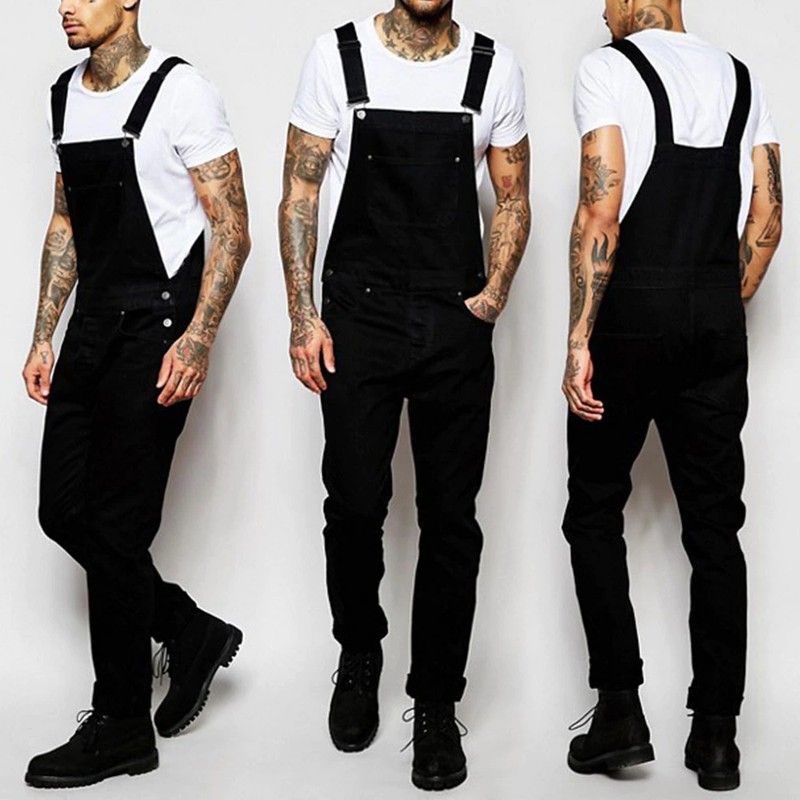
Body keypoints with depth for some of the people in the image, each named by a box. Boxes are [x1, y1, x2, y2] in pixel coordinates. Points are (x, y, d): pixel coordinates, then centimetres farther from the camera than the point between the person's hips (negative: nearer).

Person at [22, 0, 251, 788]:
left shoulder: (179, 91, -9)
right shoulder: (65, 96, 14)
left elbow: (231, 229, -12)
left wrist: (198, 338, -21)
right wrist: (43, 337, 14)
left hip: (157, 327, -8)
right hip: (92, 324, 8)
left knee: (116, 525, -4)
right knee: (63, 510, 7)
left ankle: (122, 729, 11)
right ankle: (193, 634, 27)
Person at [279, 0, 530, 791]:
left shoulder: (494, 68, 2)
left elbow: (512, 199, 9)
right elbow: (299, 193, 1)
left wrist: (494, 294, -5)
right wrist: (303, 315, -5)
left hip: (458, 324, 1)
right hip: (358, 316, -1)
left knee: (450, 518, 3)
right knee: (354, 504, 2)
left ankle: (436, 703, 17)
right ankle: (359, 655, 30)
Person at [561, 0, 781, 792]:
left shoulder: (608, 67, -3)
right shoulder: (739, 76, 14)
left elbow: (601, 207, -14)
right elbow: (766, 218, 10)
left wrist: (580, 339, -14)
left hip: (633, 309, -5)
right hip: (717, 313, 5)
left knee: (595, 510, 9)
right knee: (713, 522, 7)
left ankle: (620, 711, 6)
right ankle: (716, 733, 11)